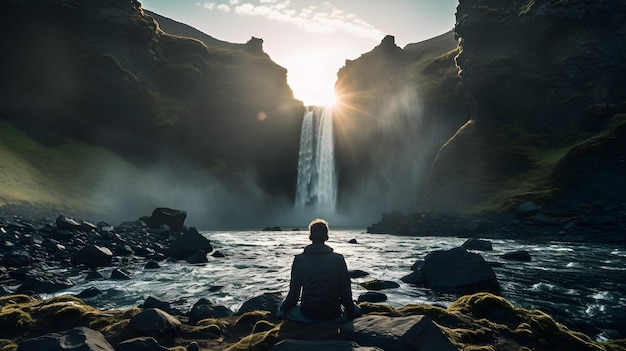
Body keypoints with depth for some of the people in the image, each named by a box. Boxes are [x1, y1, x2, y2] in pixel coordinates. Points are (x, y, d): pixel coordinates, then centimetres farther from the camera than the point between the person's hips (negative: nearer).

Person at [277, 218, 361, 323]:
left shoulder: (299, 259, -9)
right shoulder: (338, 259, -8)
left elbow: (294, 293, -5)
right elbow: (346, 292, -4)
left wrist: (284, 307, 15)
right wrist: (350, 310, 14)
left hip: (307, 316, 0)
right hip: (334, 316, 1)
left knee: (281, 307, 27)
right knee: (356, 309, 30)